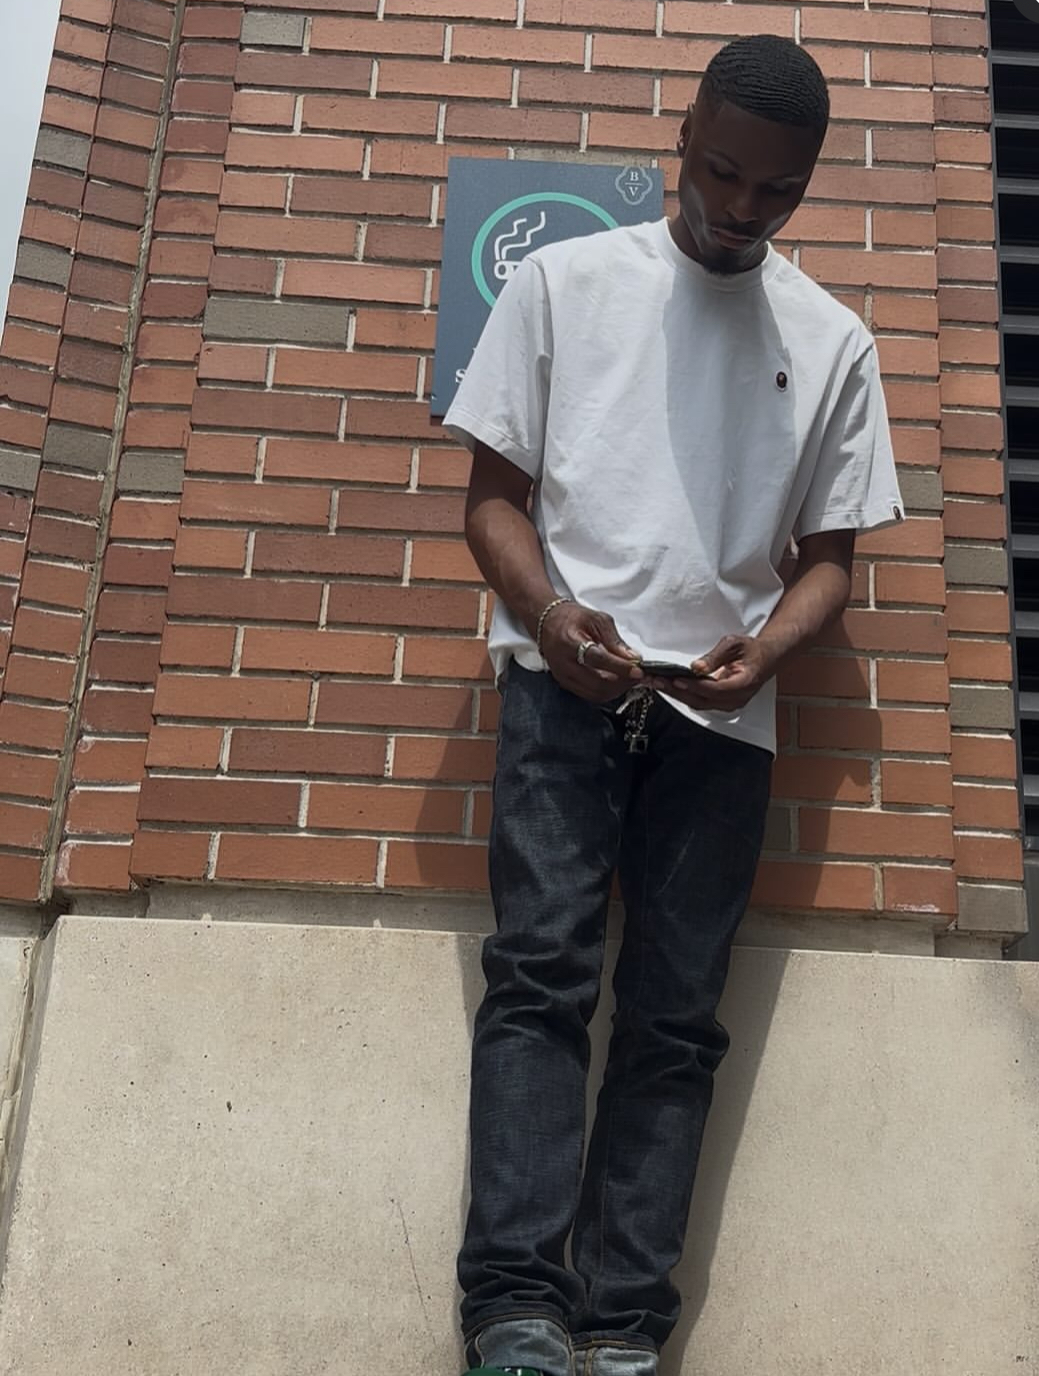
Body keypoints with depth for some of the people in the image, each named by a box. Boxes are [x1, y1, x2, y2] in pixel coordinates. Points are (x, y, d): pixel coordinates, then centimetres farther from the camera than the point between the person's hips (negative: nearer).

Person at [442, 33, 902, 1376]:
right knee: (541, 973, -14)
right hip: (565, 679, -1)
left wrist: (762, 646, -9)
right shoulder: (566, 279, 10)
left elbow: (828, 554, 13)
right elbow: (493, 496, 7)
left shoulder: (832, 342, 14)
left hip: (720, 711, 2)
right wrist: (548, 614, -13)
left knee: (675, 1017, -3)